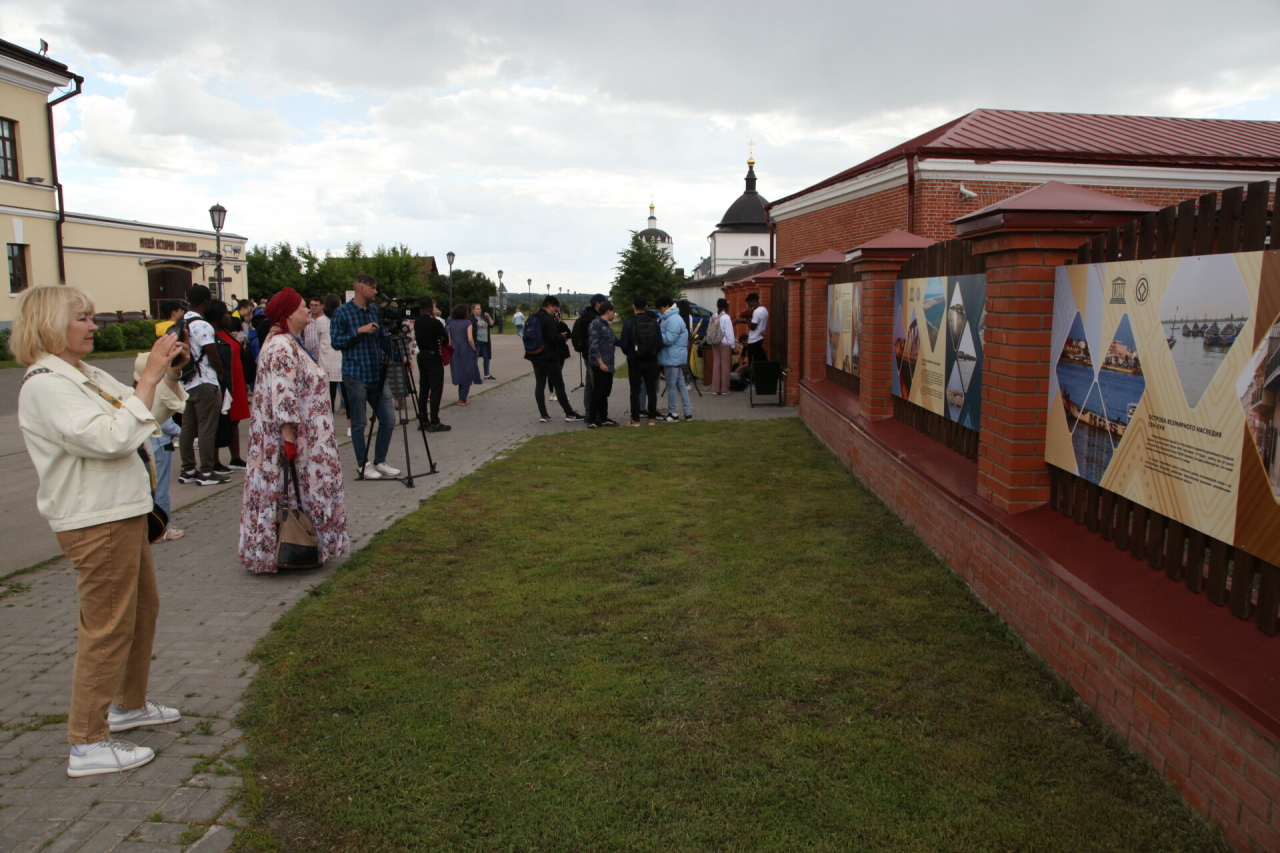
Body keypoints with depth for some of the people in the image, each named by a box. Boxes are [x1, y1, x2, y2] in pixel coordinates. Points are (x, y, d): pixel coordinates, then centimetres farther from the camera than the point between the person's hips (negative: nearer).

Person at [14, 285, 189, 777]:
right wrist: (150, 375, -26)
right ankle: (87, 745, 9)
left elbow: (150, 416, 16)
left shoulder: (87, 376, 11)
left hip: (123, 513, 10)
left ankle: (130, 705, 38)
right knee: (108, 627, -3)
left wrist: (170, 374, 0)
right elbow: (112, 437, -29)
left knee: (143, 609, 21)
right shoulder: (45, 385, -18)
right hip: (95, 523, -10)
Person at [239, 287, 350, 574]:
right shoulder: (282, 347, -19)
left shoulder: (289, 342, 14)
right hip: (287, 434, -10)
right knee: (286, 492, -2)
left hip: (303, 435, 10)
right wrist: (289, 438, -26)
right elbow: (283, 397, -25)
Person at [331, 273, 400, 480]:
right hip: (356, 375, -6)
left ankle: (380, 462, 17)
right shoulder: (342, 312, -4)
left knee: (388, 419, 4)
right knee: (358, 423, 2)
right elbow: (336, 341, -8)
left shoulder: (375, 311, 13)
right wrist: (359, 331, -16)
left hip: (378, 374, 6)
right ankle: (364, 465, 14)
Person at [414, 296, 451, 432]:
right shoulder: (435, 323, -15)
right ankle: (434, 423, -7)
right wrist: (440, 343, 12)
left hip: (422, 355, 8)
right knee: (436, 390, -5)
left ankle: (423, 420, 14)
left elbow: (417, 338, 10)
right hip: (434, 356, -8)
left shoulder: (417, 323, 6)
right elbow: (446, 339, -8)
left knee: (424, 388, 11)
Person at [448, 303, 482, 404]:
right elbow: (470, 339, -16)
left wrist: (452, 349, 17)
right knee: (467, 375, 3)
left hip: (455, 352, 5)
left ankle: (461, 397, 20)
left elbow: (449, 340, 7)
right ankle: (462, 399, 2)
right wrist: (474, 349, -2)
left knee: (459, 374, 15)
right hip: (466, 351, -5)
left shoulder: (451, 324, 6)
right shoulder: (468, 323, -9)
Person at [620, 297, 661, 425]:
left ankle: (635, 419, 4)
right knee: (651, 389, 10)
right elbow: (660, 343, -4)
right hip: (651, 361, 2)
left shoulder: (628, 324, -11)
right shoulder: (654, 323, -5)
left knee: (635, 390, 4)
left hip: (634, 361, -2)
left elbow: (624, 345, -10)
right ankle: (652, 418, 14)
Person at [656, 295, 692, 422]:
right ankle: (688, 412, 15)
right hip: (675, 358, 10)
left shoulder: (673, 320, -19)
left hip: (673, 358, -10)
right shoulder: (670, 318, 15)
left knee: (671, 386, -2)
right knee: (681, 385, 12)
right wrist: (660, 326, 3)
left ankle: (673, 414, 5)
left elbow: (668, 339, -24)